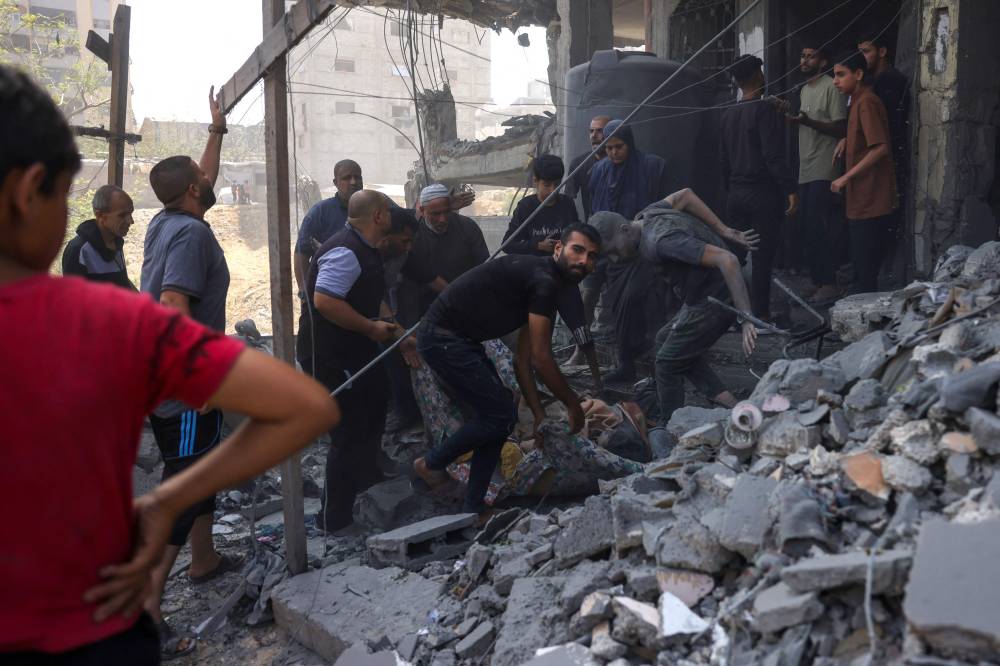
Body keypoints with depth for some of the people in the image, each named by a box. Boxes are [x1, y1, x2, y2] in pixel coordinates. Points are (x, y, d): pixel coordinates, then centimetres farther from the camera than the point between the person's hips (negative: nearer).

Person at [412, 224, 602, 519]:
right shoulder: (544, 281, -19)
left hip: (461, 339, 10)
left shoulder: (541, 285, 13)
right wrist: (573, 404, -5)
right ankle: (431, 464, 11)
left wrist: (539, 415, 11)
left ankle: (473, 509, 17)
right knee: (500, 415, -8)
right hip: (443, 337, -10)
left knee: (499, 415, 10)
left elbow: (523, 360, 14)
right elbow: (541, 359, -17)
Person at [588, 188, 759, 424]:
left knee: (668, 363, 0)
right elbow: (685, 195, 17)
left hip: (715, 301, -10)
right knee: (666, 339, 23)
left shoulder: (660, 241, -30)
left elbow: (727, 259, -36)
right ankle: (727, 402, 17)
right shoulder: (646, 216, 0)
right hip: (706, 296, 10)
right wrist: (726, 233, 13)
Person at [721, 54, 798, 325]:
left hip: (736, 193, 7)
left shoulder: (729, 114, 10)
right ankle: (760, 315, 0)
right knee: (763, 258, -2)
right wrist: (790, 189, -18)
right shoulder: (764, 110, -12)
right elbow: (773, 156, -19)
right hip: (763, 193, -7)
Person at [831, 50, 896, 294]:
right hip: (863, 202, 10)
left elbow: (881, 147, -22)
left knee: (865, 274, -5)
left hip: (871, 202, -10)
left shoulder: (867, 102, -14)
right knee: (863, 269, 15)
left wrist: (846, 178, -19)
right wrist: (847, 141, 12)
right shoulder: (859, 101, 16)